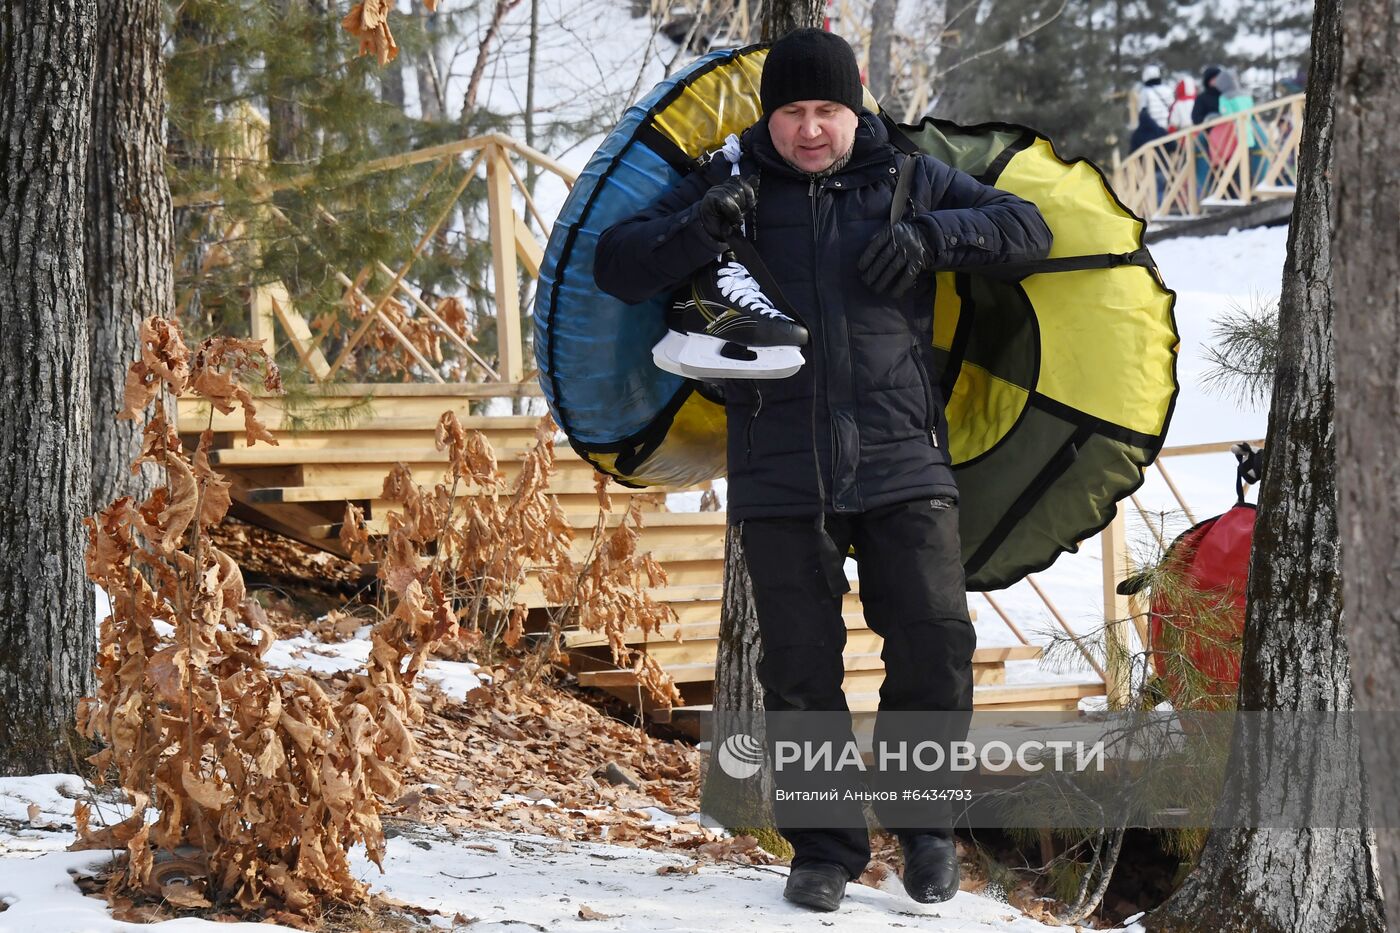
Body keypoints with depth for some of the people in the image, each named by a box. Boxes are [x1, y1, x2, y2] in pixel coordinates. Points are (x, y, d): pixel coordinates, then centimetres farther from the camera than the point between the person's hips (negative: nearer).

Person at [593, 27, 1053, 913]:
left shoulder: (908, 177, 8)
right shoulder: (730, 184, 6)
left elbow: (1026, 228, 7)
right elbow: (616, 266, 2)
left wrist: (929, 237, -10)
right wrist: (702, 227, -16)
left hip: (902, 467, 0)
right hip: (780, 476, 0)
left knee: (936, 649, -2)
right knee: (800, 670, 3)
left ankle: (926, 823, 19)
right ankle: (825, 847, 17)